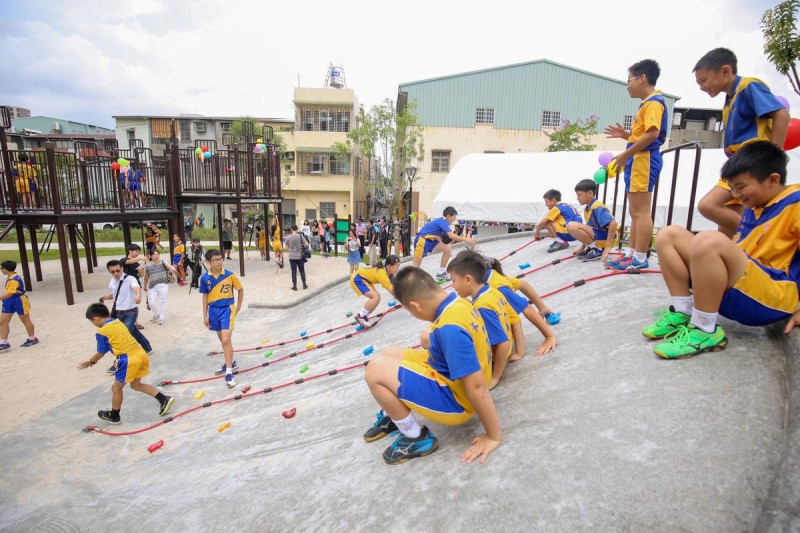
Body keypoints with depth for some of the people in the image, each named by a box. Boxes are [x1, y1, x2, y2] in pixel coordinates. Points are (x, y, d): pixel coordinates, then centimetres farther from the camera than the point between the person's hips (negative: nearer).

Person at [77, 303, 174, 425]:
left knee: (116, 388, 16)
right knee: (136, 384, 23)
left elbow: (101, 353, 6)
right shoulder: (119, 323, 15)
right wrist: (118, 360, 29)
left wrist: (90, 362, 24)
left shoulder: (101, 332, -4)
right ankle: (164, 399, 15)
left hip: (129, 360, -7)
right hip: (141, 354, 7)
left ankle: (114, 416, 34)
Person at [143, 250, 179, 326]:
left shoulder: (162, 263, -2)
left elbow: (168, 266, -25)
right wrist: (145, 286, 25)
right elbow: (146, 277, 16)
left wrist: (172, 268, -48)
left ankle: (161, 319, 14)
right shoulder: (147, 265, 5)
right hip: (152, 286, 2)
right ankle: (156, 315, 24)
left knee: (163, 302, 1)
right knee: (151, 302, -4)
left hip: (163, 285, -2)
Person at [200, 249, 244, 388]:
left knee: (226, 340, -12)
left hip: (227, 309, -4)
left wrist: (238, 307, 5)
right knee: (222, 340, 18)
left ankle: (229, 373, -6)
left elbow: (240, 289, 4)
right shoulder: (205, 278, -3)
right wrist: (205, 315, 5)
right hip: (213, 310, 4)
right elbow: (205, 296, 5)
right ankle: (230, 362, 39)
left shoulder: (230, 275, -10)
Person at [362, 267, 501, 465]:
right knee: (389, 354, 15)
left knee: (376, 370, -20)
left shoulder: (450, 328, -33)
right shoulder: (459, 303, -4)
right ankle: (391, 416, 33)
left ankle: (416, 438, -1)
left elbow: (476, 387, -30)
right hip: (450, 374, 10)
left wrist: (493, 437, -19)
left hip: (454, 399, -10)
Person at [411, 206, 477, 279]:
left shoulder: (441, 221, 11)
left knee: (448, 249, 6)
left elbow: (437, 237, 19)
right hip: (421, 240, -9)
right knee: (416, 264, -7)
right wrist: (467, 240, -27)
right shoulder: (443, 221, -16)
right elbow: (451, 236, -29)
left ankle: (441, 273, 10)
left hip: (430, 241, 9)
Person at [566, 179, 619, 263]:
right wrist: (582, 247, 18)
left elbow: (613, 224, -26)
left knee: (571, 226, -22)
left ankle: (596, 250, -13)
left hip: (605, 238, -10)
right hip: (597, 236, 10)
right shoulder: (587, 209, 11)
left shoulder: (597, 207, -16)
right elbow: (588, 228, 19)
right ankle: (591, 248, 11)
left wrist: (608, 246, -26)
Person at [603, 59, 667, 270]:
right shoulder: (647, 103, 21)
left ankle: (640, 258, -8)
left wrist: (625, 154, -19)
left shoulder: (654, 102, -9)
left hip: (644, 160, -11)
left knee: (641, 212, -10)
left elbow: (652, 134, -21)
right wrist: (625, 135, 11)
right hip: (638, 160, 11)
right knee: (635, 212, 11)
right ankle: (630, 253, 18)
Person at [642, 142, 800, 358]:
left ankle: (704, 331, -23)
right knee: (669, 235, 2)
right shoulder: (753, 208, 19)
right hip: (736, 292, 8)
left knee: (708, 240, -34)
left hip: (773, 297, -8)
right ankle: (682, 313, -6)